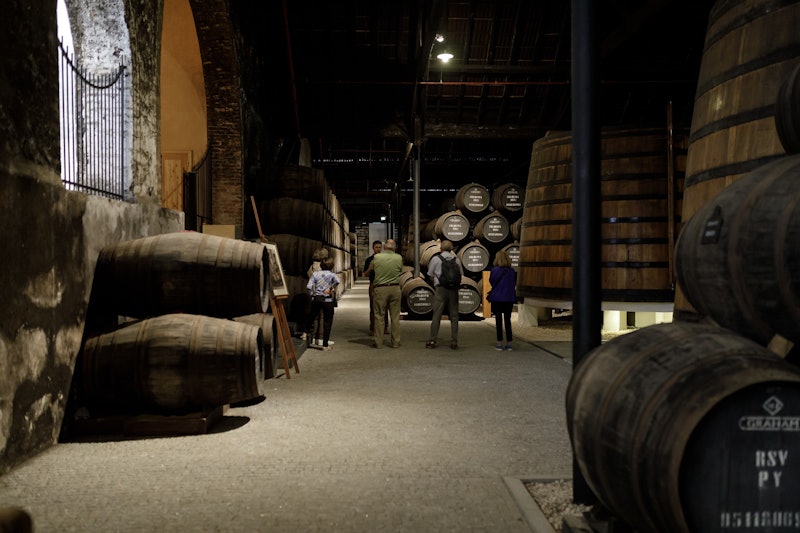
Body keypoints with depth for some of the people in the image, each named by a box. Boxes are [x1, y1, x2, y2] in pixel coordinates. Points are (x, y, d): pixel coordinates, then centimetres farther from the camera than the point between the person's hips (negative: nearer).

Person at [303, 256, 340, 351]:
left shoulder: (315, 274, 2)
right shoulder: (331, 274, -4)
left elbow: (309, 286, -6)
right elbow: (337, 281, -26)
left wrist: (312, 294, 9)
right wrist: (330, 288, -11)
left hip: (316, 299, 2)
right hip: (328, 300, -2)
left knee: (311, 317, 26)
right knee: (327, 322, 4)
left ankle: (305, 332, 32)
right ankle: (325, 345, 5)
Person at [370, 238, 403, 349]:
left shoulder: (376, 257, -7)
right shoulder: (399, 258, -2)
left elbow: (372, 268, 9)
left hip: (380, 289, -1)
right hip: (395, 288, 2)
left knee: (379, 316, 5)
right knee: (395, 316, 8)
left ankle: (378, 342, 7)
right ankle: (396, 342, 11)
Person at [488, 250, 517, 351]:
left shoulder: (494, 270, -12)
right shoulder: (512, 271, -1)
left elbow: (491, 282, 0)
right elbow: (514, 284, 7)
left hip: (497, 298, -3)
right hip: (509, 299, 3)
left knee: (498, 321, 4)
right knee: (508, 320, 11)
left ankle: (500, 343, 4)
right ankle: (509, 343, 11)